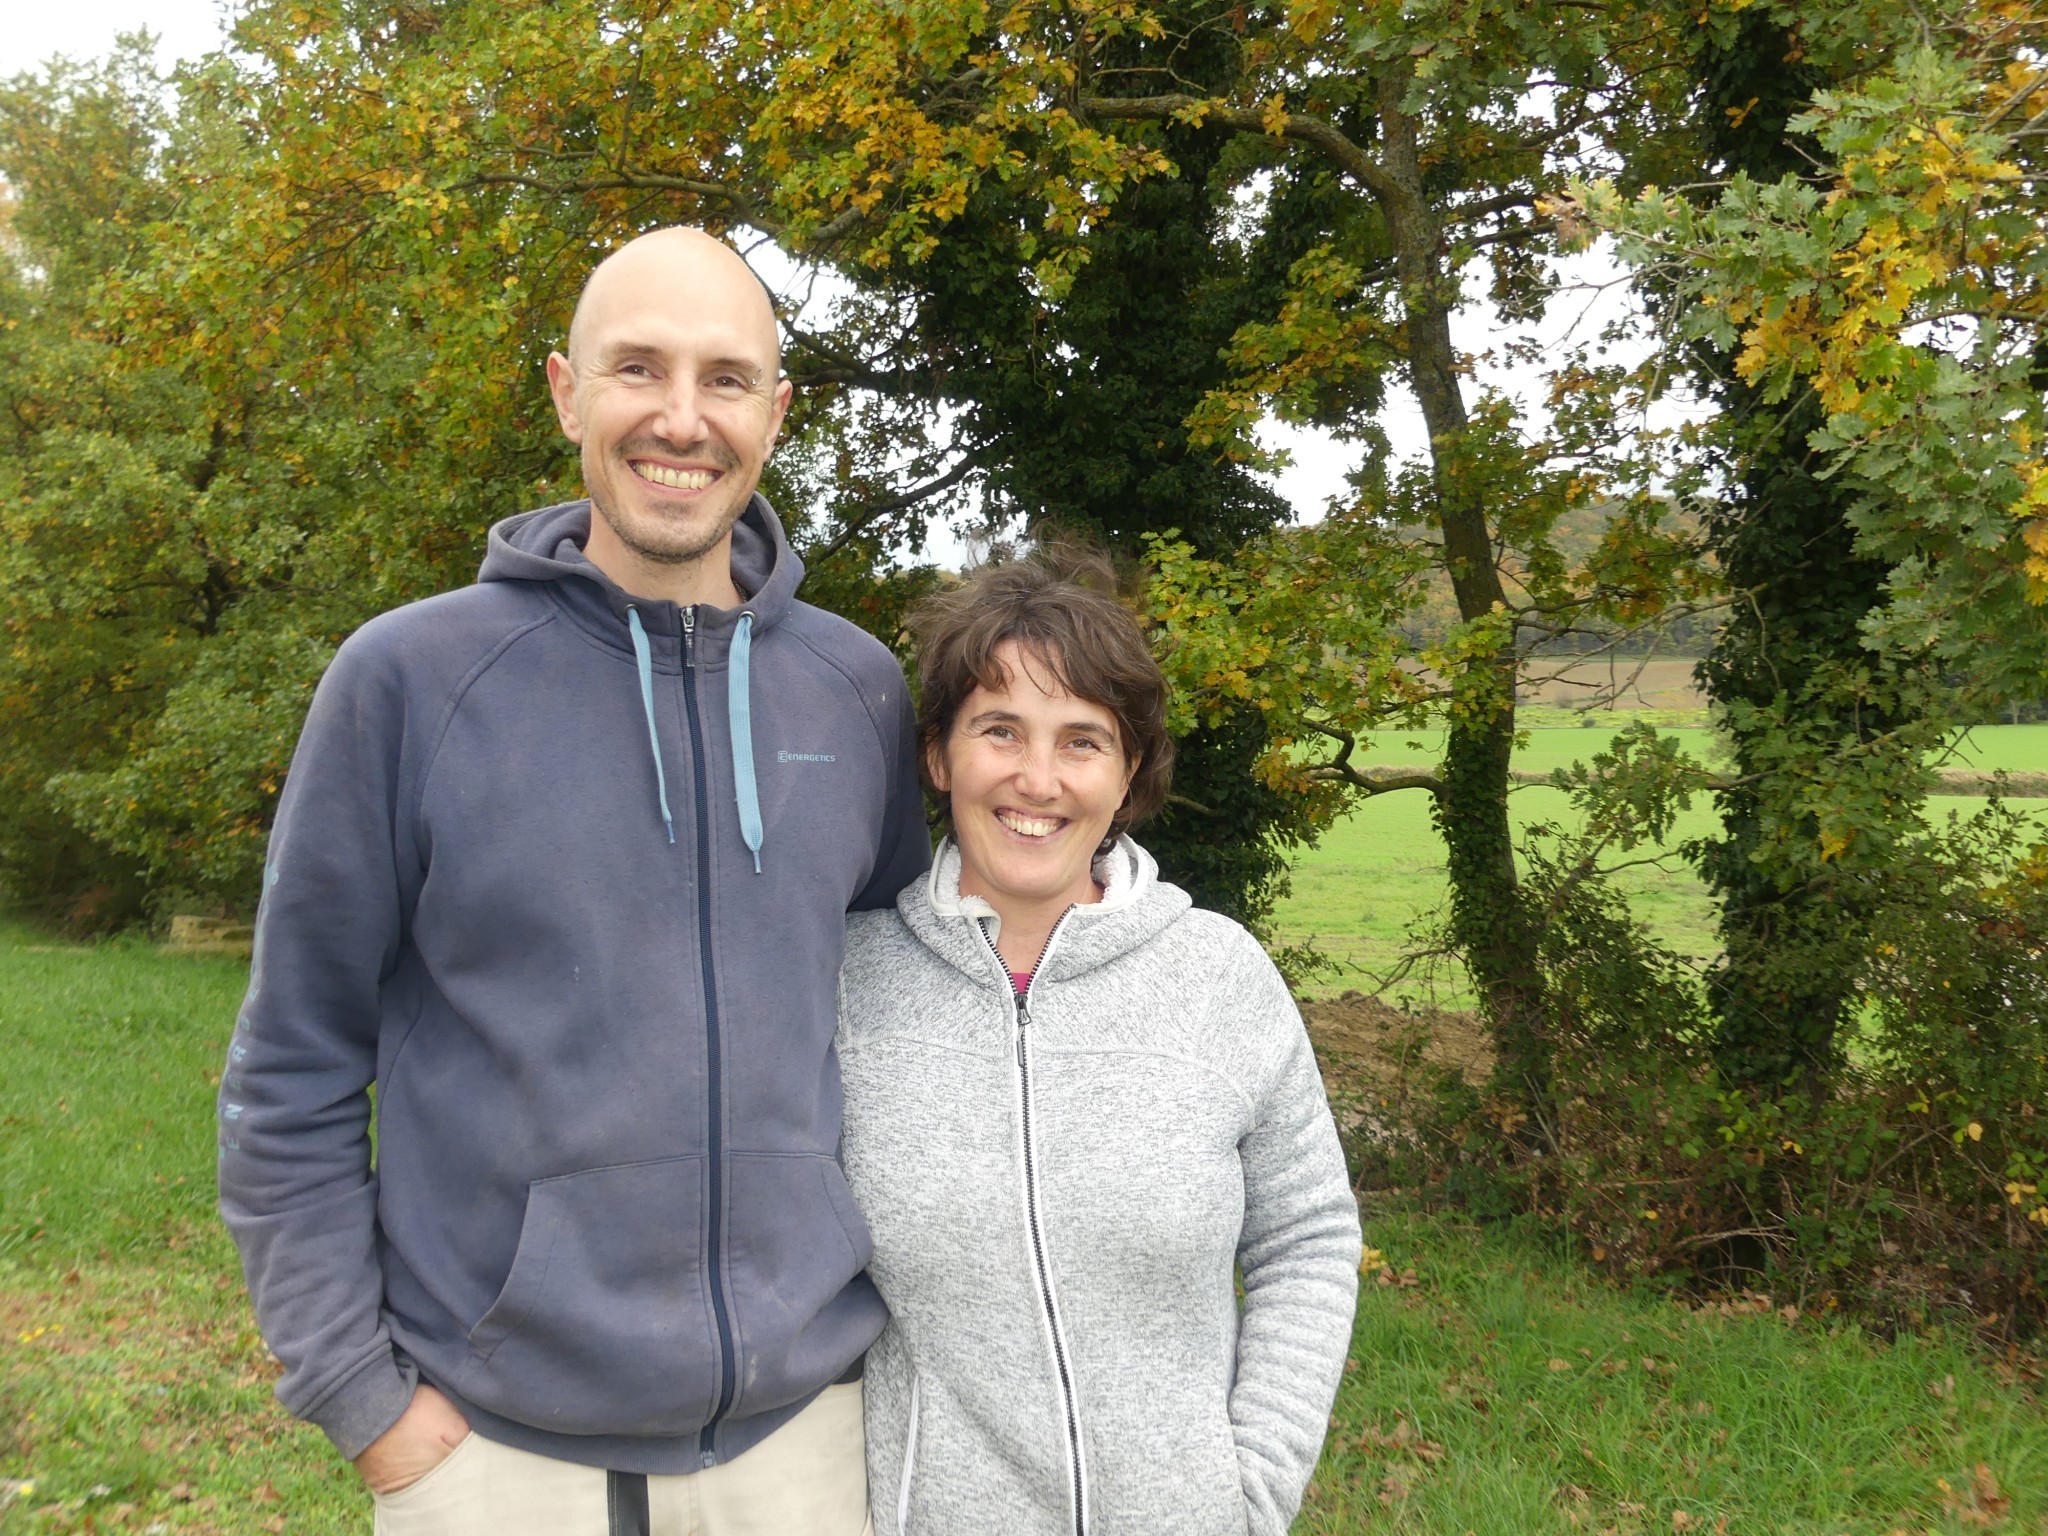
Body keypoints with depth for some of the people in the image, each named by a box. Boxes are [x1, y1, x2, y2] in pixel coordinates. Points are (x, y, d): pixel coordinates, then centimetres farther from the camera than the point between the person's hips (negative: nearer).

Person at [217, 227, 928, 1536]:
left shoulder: (859, 690, 0)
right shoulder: (409, 677, -8)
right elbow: (294, 1076, -4)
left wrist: (897, 1299, 6)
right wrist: (362, 1398, -6)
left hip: (802, 1414, 3)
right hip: (492, 1431, -2)